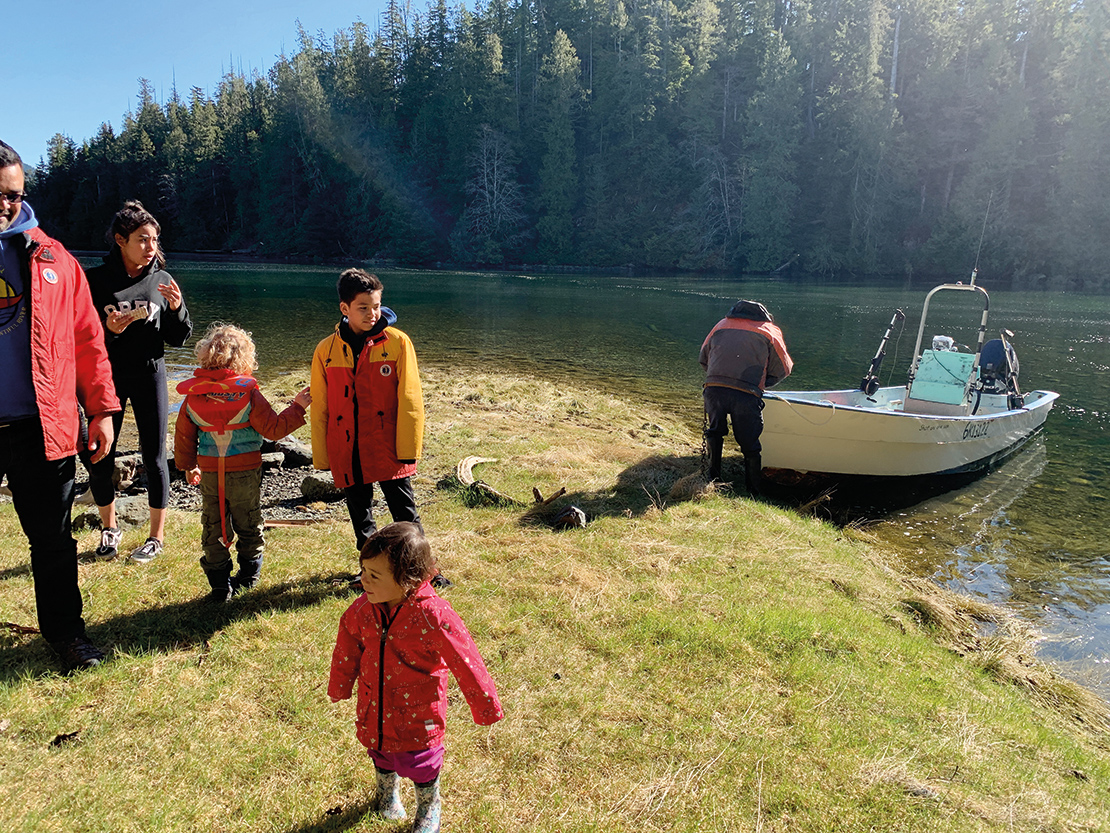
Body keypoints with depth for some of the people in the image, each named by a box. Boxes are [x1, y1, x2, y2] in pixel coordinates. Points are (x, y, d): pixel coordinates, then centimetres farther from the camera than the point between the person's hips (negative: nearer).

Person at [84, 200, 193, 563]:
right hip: (107, 377, 0)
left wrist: (176, 308, -13)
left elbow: (178, 339, 5)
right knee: (99, 457, 5)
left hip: (150, 376, 1)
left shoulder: (162, 281, 2)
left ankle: (156, 536, 18)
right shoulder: (95, 279, -4)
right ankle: (109, 528, 28)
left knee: (154, 456, 4)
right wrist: (107, 330, -21)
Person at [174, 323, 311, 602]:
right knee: (248, 525, 16)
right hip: (246, 472, -2)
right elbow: (273, 429, -11)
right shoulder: (249, 394, -15)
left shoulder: (193, 397, -2)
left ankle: (220, 585, 14)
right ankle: (248, 576, 28)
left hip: (209, 473, 2)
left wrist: (188, 466, 22)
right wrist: (297, 407, -1)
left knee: (213, 527, 12)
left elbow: (184, 435, 8)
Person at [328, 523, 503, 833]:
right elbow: (347, 648, 5)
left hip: (418, 711, -4)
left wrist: (485, 707, -12)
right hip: (374, 708, 4)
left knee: (421, 763, 18)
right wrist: (339, 688, 19)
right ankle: (387, 791, 62)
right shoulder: (364, 608, -16)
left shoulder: (434, 615, -32)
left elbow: (465, 662, -22)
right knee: (381, 754, 28)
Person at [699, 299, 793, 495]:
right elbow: (783, 369, 20)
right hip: (746, 395, -2)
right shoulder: (770, 332, 17)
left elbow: (703, 359, 27)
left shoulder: (722, 325, 25)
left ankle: (713, 479, 28)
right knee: (750, 445, 10)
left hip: (713, 389, 2)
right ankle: (753, 492, 16)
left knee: (714, 433, 24)